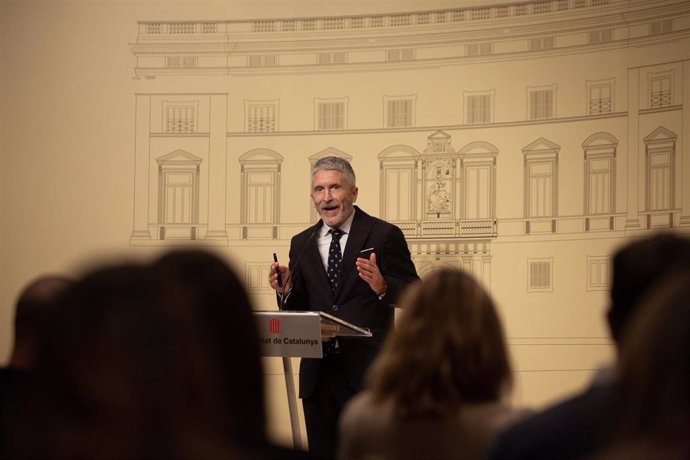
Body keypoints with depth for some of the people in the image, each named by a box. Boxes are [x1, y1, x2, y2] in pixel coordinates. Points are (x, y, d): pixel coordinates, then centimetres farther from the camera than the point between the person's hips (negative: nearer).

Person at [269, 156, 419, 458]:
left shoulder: (385, 235, -2)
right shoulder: (301, 244, 12)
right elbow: (297, 311, 15)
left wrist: (382, 286, -26)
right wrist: (286, 290, -7)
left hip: (367, 372, -4)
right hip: (317, 372, 5)